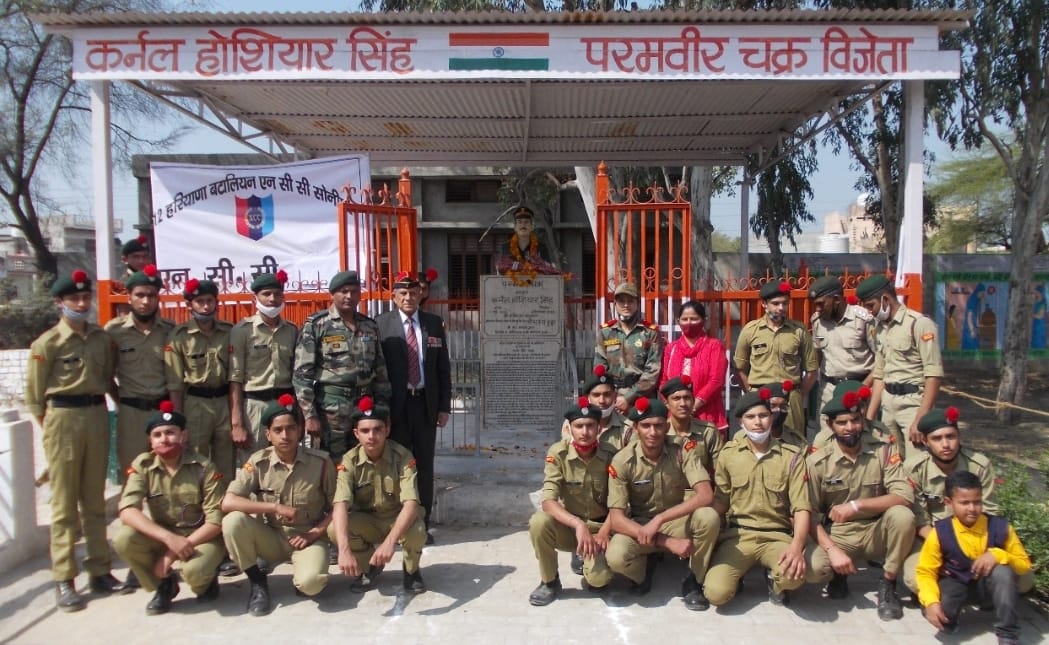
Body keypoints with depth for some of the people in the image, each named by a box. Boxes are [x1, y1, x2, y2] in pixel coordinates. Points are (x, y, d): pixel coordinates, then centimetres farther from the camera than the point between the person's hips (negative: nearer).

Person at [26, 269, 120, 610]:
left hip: (97, 416, 4)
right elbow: (33, 394, -2)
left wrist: (98, 412, 8)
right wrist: (52, 425, -1)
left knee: (95, 501, 12)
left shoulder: (102, 338, 7)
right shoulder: (47, 343, -6)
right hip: (63, 419, -4)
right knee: (65, 504, 2)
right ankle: (64, 580, 10)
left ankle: (100, 570, 21)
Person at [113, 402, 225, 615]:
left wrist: (174, 553, -23)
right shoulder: (142, 465, -8)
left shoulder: (204, 468, -15)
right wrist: (169, 538, -34)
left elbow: (216, 521, -15)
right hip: (162, 536, 4)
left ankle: (205, 581, 6)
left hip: (202, 536, -3)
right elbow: (127, 511, -20)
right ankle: (164, 584, 2)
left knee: (193, 570, -34)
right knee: (123, 540, -25)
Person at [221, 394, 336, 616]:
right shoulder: (259, 462, -9)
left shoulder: (320, 462, -11)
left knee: (310, 583, -32)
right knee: (232, 522, -26)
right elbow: (227, 502, -20)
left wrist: (315, 533, -14)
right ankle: (258, 582, -4)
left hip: (308, 537, -2)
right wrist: (275, 508, -23)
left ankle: (302, 577, 8)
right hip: (271, 537, 2)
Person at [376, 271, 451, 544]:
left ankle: (423, 524, 19)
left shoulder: (434, 324, 7)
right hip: (395, 404, -3)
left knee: (424, 465, 9)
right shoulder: (381, 324, -2)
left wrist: (444, 406, 4)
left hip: (426, 403, 3)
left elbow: (443, 368, 8)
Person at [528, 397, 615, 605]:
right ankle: (549, 581, -5)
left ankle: (589, 560, 12)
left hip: (600, 526, -1)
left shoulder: (610, 456, -13)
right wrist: (579, 525, -38)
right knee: (539, 522, -31)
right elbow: (548, 501, -24)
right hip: (568, 524, 1)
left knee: (599, 578, -27)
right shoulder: (558, 453, -15)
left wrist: (602, 534, -24)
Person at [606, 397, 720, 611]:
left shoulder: (683, 451, -16)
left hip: (677, 521, 0)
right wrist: (668, 542, -30)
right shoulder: (622, 461, -18)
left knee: (708, 516, -32)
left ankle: (693, 581, -6)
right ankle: (645, 567, 7)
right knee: (615, 557, -32)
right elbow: (616, 519, -21)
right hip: (639, 525, 0)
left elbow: (705, 496, -27)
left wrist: (660, 519, -33)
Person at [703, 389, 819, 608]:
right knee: (717, 593, -23)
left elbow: (802, 507, -7)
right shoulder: (728, 453, 2)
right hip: (737, 534, 1)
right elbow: (720, 501, 8)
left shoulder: (792, 456, -2)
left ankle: (774, 578, 5)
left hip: (777, 535, 0)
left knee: (793, 576, -34)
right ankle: (737, 573, 14)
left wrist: (797, 546, -26)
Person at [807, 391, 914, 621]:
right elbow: (810, 515, -9)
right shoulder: (817, 462, -10)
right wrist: (832, 550, -23)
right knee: (813, 567, -31)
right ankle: (839, 574, 10)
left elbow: (905, 496, -21)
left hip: (877, 532, 1)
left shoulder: (883, 451, -9)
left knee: (902, 515, -31)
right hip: (837, 535, -1)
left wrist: (855, 505, -29)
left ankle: (887, 585, -7)